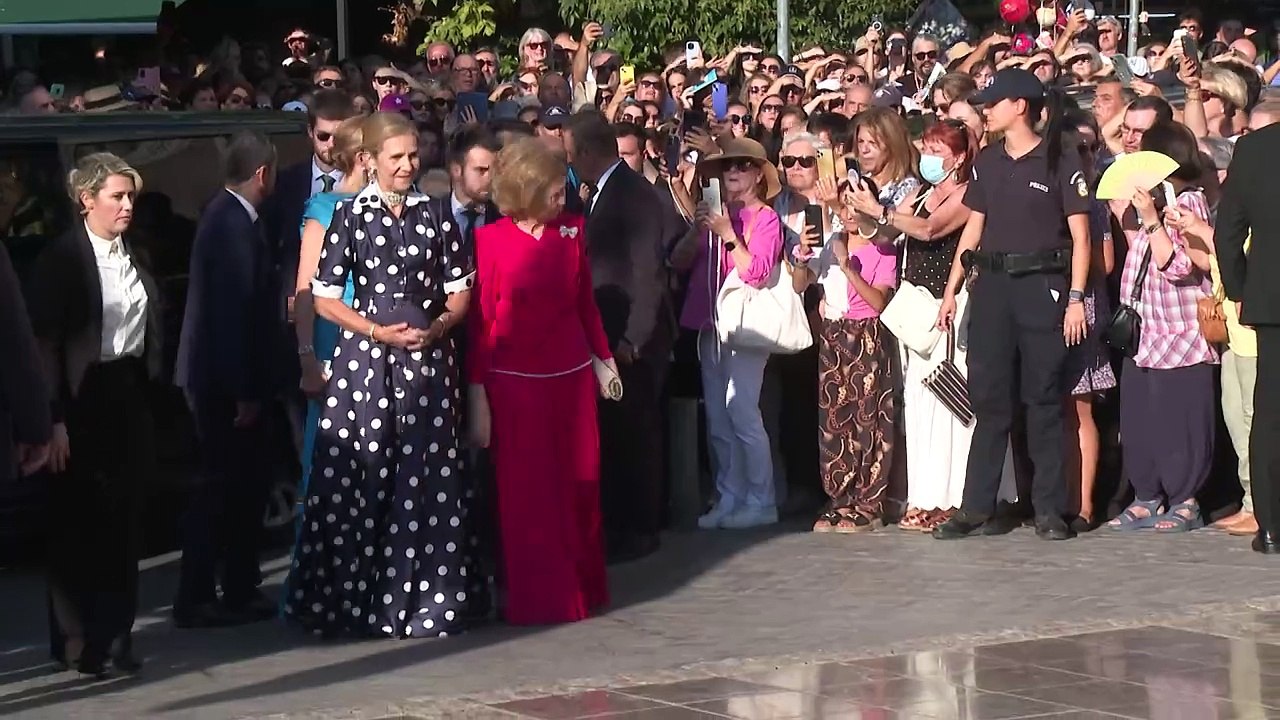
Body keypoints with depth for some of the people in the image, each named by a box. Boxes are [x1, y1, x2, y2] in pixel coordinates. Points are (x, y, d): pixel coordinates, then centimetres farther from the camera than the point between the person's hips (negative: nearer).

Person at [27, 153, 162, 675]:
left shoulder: (135, 257, 10)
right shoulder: (61, 260, -8)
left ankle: (115, 634, 17)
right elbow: (44, 343, -12)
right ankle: (76, 641, 8)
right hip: (84, 400, -6)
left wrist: (148, 390, 6)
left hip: (130, 396, 6)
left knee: (125, 522, 8)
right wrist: (54, 418, -18)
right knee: (78, 525, 1)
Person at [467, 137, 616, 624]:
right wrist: (477, 396, -9)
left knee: (579, 485, 9)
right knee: (526, 493, 2)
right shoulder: (490, 241, -7)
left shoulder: (571, 230, 5)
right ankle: (536, 598, 11)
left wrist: (603, 357, 12)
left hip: (571, 377, 4)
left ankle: (580, 590, 23)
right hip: (514, 381, -4)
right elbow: (479, 320, -7)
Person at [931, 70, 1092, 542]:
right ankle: (977, 507, 8)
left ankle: (1050, 509, 5)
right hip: (992, 286, 5)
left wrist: (1076, 299, -11)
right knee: (988, 398, 5)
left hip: (1042, 287, -5)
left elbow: (1080, 236, -5)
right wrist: (951, 290, 11)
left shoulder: (1061, 162, -4)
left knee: (1044, 400, 0)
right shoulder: (987, 163, 12)